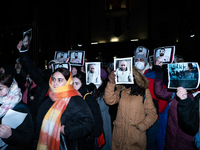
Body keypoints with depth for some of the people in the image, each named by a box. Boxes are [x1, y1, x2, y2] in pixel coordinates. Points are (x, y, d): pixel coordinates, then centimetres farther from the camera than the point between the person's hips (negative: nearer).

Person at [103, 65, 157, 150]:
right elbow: (109, 101, -11)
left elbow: (152, 113, -3)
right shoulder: (121, 91, 4)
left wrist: (141, 126, -13)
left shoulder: (144, 92, -3)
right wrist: (111, 83, -19)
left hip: (136, 136, -2)